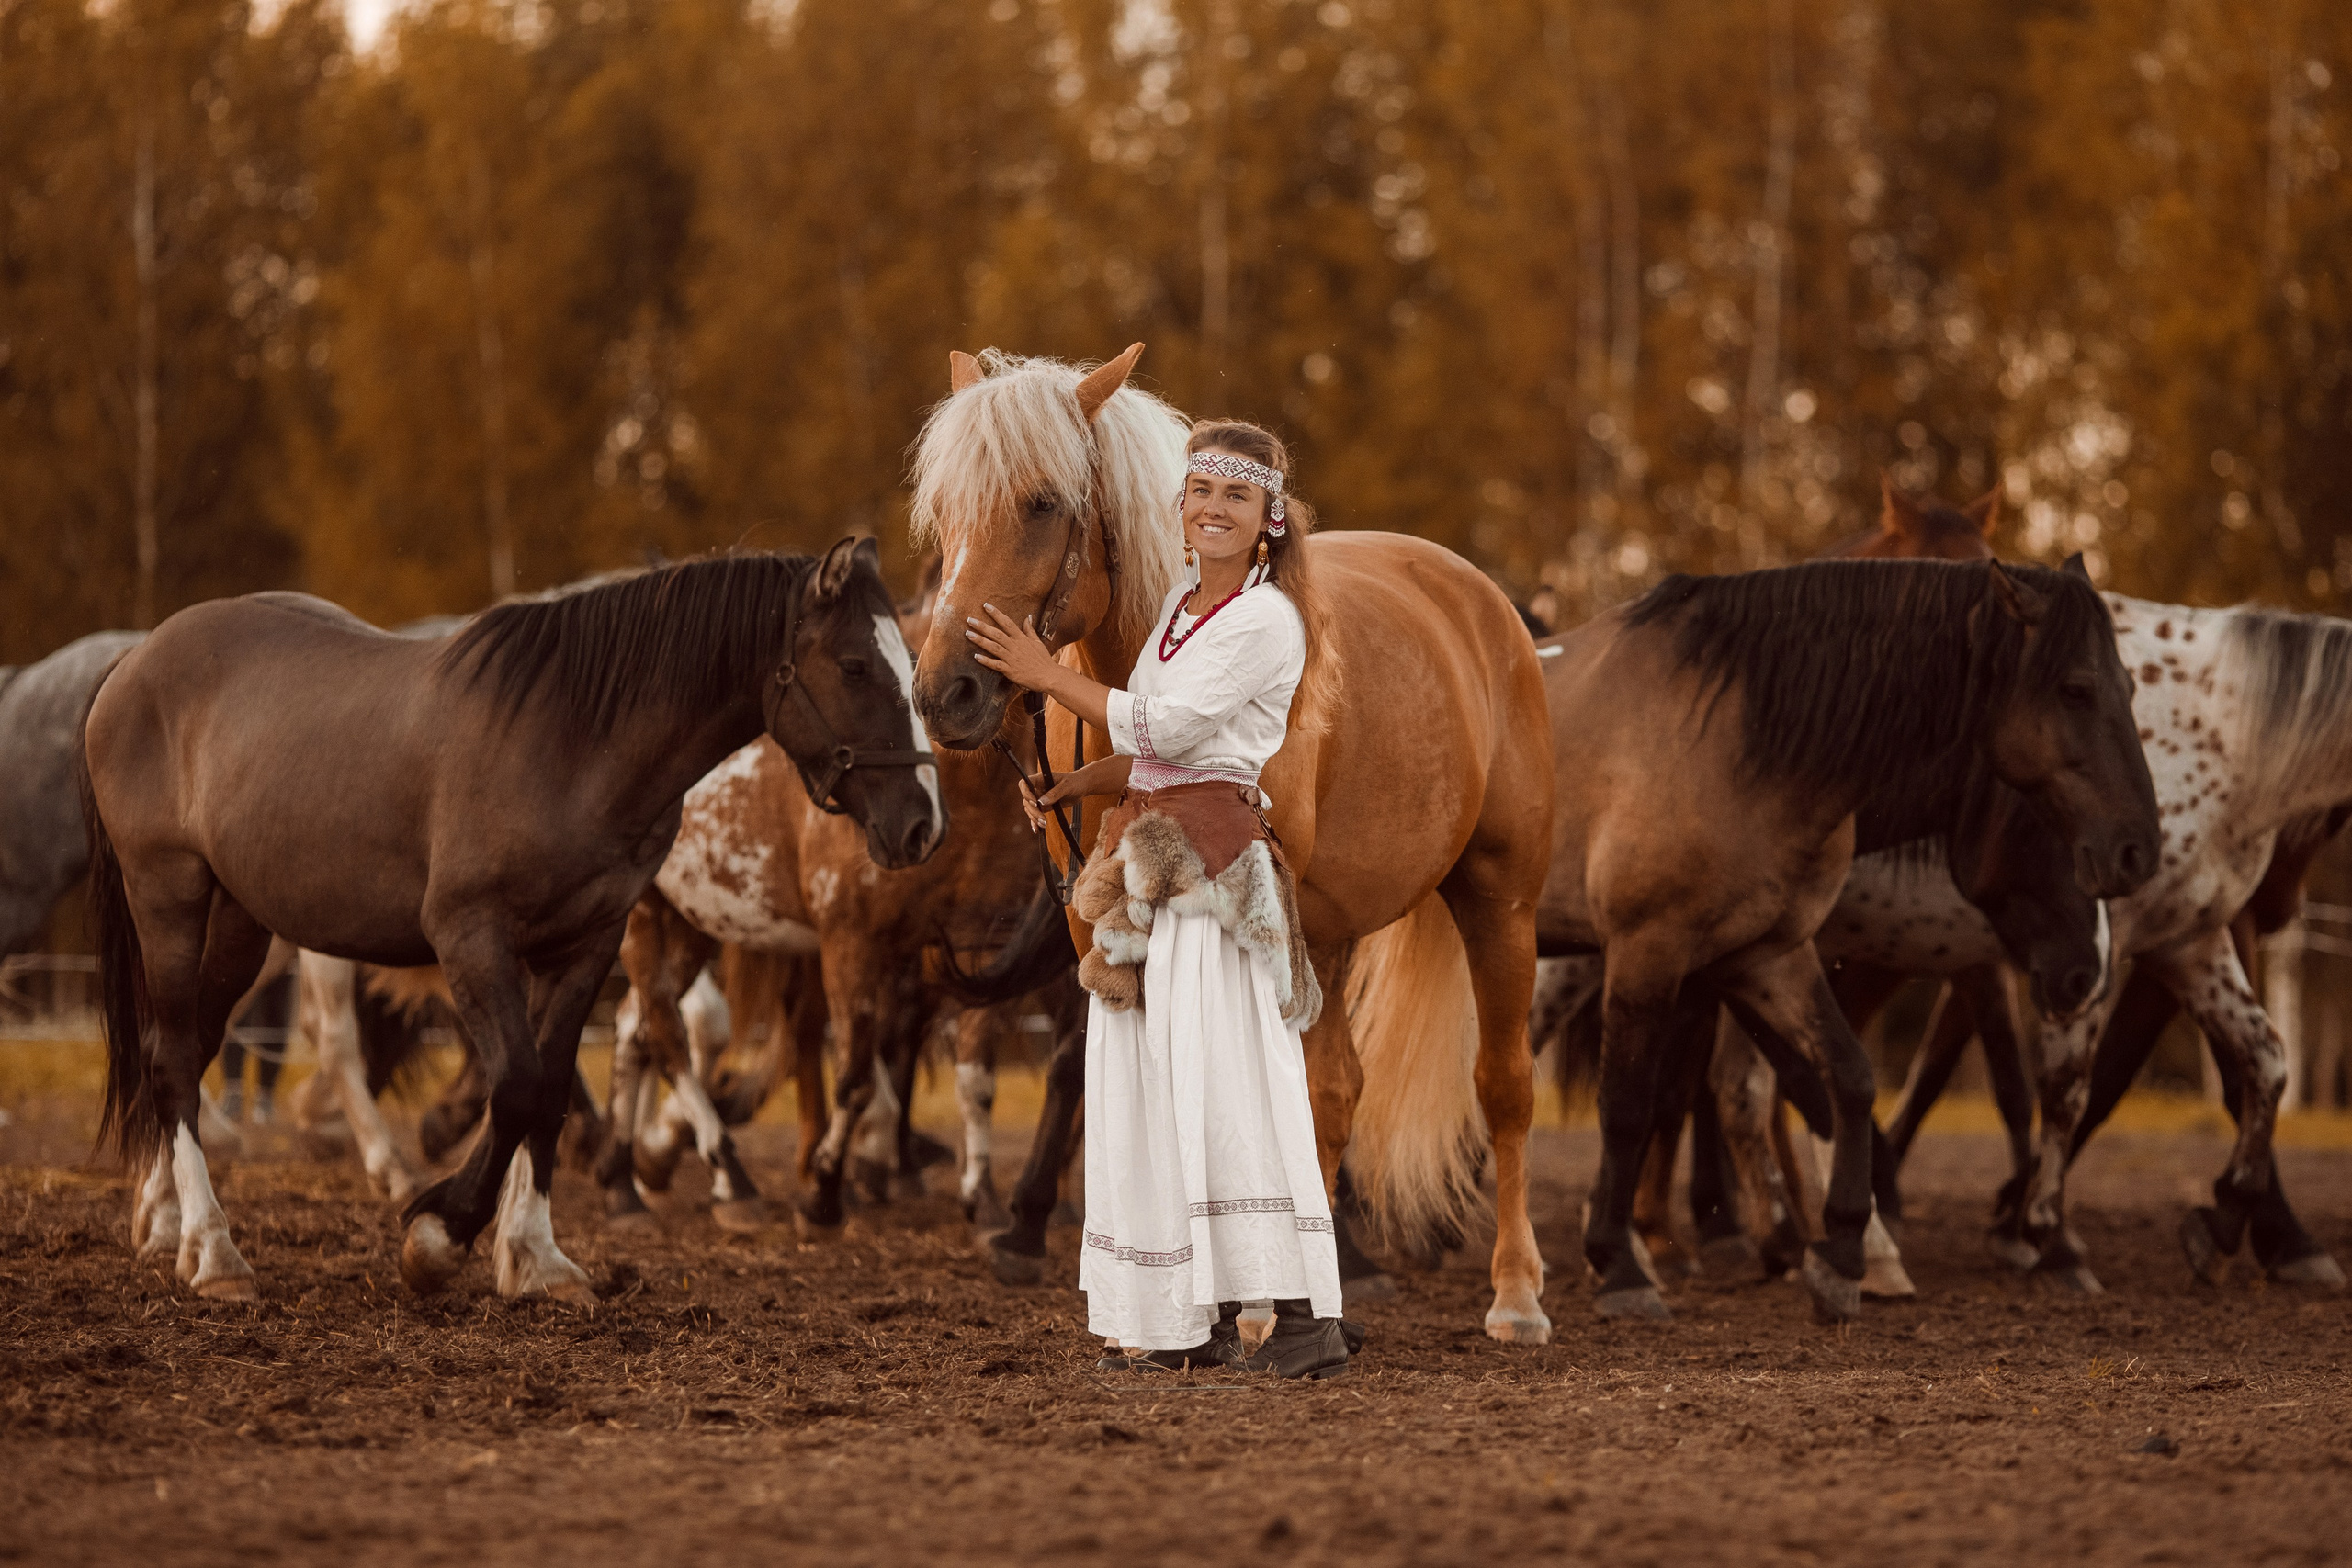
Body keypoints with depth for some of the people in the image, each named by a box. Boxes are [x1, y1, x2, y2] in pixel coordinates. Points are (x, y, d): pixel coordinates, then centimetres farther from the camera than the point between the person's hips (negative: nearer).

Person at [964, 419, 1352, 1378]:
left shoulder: (1266, 620, -8)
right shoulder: (1181, 603, 18)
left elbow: (1169, 726, -14)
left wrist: (1046, 673, -8)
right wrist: (1061, 792, 11)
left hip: (1214, 864, -9)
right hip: (1147, 860, 9)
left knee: (1227, 1079, -16)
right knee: (1155, 1091, 6)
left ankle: (1308, 1316, -20)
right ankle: (1201, 1323, 9)